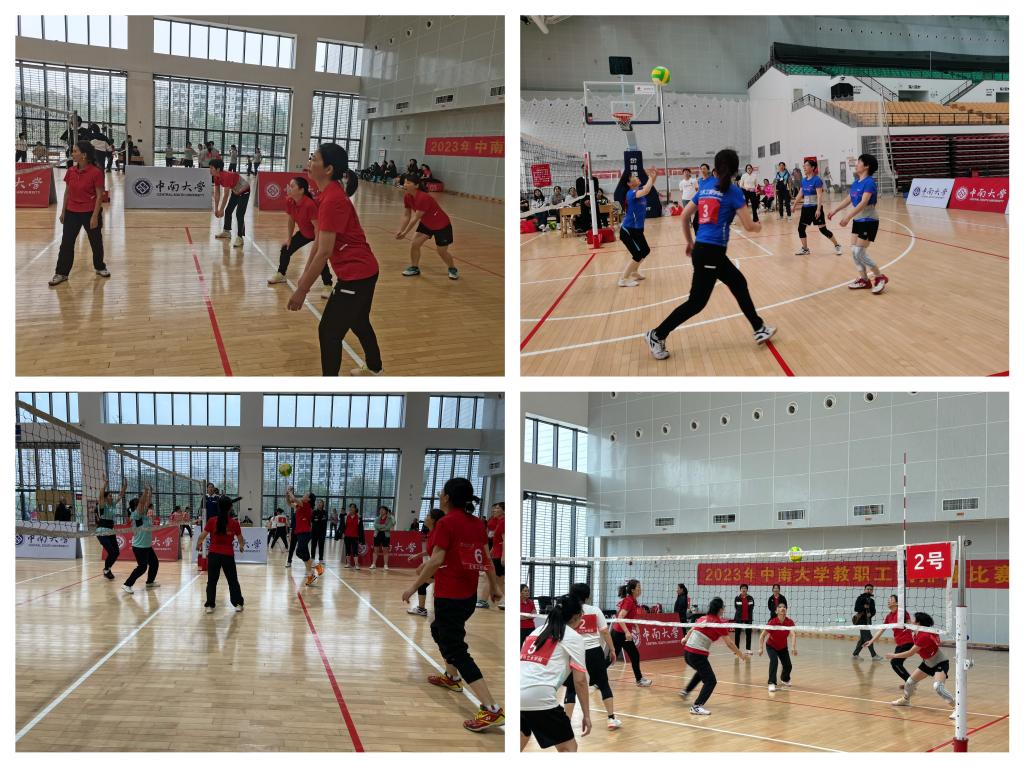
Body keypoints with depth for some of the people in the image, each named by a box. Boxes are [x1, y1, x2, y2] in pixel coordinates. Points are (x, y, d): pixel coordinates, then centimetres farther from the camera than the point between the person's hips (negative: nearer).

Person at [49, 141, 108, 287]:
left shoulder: (96, 172, -15)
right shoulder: (71, 171, 1)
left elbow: (99, 195, -12)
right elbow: (67, 192, 10)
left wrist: (95, 216, -16)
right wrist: (63, 212, 10)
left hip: (90, 213, -4)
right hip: (72, 213, 4)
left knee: (96, 242, 12)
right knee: (66, 244, 2)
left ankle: (100, 268, 32)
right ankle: (61, 273, 8)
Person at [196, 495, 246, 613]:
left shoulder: (212, 521, -7)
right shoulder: (234, 523, -5)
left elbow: (202, 536, -3)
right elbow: (240, 539, 5)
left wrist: (198, 544, 20)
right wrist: (241, 546, 29)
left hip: (214, 554, 0)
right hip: (228, 555, 0)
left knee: (211, 581, 11)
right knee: (233, 580, 14)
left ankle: (210, 605, 9)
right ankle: (238, 604, 17)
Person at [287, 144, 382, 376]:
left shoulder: (332, 200, -24)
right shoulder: (330, 193, 5)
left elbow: (324, 252, -25)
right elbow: (320, 240, 12)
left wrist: (302, 290, -21)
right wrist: (305, 275, 13)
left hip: (355, 274, -10)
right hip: (363, 270, 10)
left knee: (329, 332, -4)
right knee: (358, 322, 29)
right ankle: (374, 368, 51)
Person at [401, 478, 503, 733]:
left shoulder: (446, 523, -14)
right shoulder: (476, 523, 6)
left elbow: (436, 561, -17)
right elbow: (487, 558, 13)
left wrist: (414, 586, -8)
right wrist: (494, 586, 24)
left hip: (449, 597, -8)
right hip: (469, 595, 8)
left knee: (456, 651, -6)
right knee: (439, 629, 32)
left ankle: (492, 711, -15)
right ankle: (452, 677, 50)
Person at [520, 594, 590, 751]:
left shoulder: (537, 631, 24)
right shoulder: (574, 637, 7)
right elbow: (580, 681, 1)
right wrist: (586, 715, 5)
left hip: (517, 694, 7)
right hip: (538, 697, -7)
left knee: (522, 737, 30)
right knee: (569, 748, 5)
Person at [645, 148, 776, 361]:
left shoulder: (705, 188, 10)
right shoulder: (733, 192, -9)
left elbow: (684, 216, 15)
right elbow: (748, 226, -8)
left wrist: (689, 242, 27)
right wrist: (758, 226, 16)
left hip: (702, 249, 8)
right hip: (711, 252, -8)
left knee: (739, 284, 18)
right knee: (696, 302, 0)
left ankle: (759, 329, 24)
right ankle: (657, 335, 4)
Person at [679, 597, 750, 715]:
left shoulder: (702, 619, 11)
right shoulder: (719, 623, -9)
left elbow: (692, 630, 31)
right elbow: (729, 643, -7)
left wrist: (685, 639, 51)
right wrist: (741, 655, 5)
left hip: (687, 651, 8)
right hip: (698, 655, -8)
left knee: (702, 672, 34)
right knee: (711, 681, -3)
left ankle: (686, 691, 41)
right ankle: (696, 706, -14)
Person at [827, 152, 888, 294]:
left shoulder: (869, 182, -19)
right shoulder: (856, 183, 7)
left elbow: (863, 203, -29)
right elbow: (848, 199, 17)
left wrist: (848, 216, -36)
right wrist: (834, 210, 12)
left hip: (868, 222, -9)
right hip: (858, 220, 9)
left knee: (859, 253, -10)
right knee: (853, 250, 7)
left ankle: (880, 277, 5)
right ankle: (864, 280, 18)